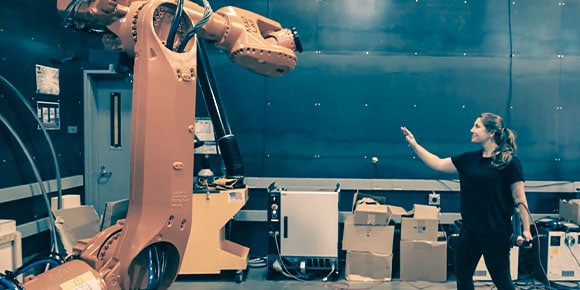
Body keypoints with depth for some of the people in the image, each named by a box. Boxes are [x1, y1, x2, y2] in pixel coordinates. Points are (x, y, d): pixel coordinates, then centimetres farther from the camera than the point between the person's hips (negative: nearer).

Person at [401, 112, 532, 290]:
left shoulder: (509, 161, -9)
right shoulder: (469, 159, 6)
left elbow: (519, 199, -8)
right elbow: (438, 164, 8)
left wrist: (526, 229, -11)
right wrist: (414, 145, 5)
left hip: (496, 232, -6)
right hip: (469, 229, 6)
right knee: (463, 276, 16)